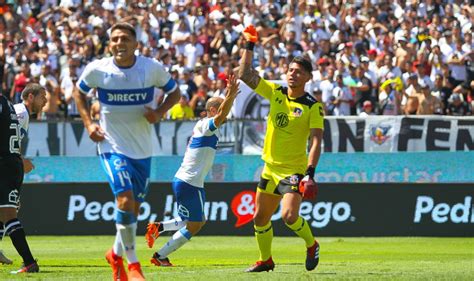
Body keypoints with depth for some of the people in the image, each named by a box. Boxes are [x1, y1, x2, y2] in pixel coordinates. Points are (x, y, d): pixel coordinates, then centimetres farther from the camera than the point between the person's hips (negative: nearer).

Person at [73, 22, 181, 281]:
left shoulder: (153, 68, -9)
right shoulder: (97, 70, -10)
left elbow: (174, 92, 7)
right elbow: (78, 91, 11)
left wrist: (159, 113, -12)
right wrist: (88, 123, -1)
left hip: (142, 150, 3)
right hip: (112, 146, -3)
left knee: (133, 209, 12)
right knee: (125, 200, -21)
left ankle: (116, 254, 39)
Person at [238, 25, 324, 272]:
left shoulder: (313, 106, -11)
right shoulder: (275, 93, 2)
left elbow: (316, 141, -17)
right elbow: (245, 75, 2)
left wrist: (310, 173, -26)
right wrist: (249, 47, -5)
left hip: (295, 170, -6)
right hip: (270, 169, 6)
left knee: (289, 216, -22)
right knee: (260, 218, 12)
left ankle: (311, 245, 7)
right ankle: (265, 260, 32)